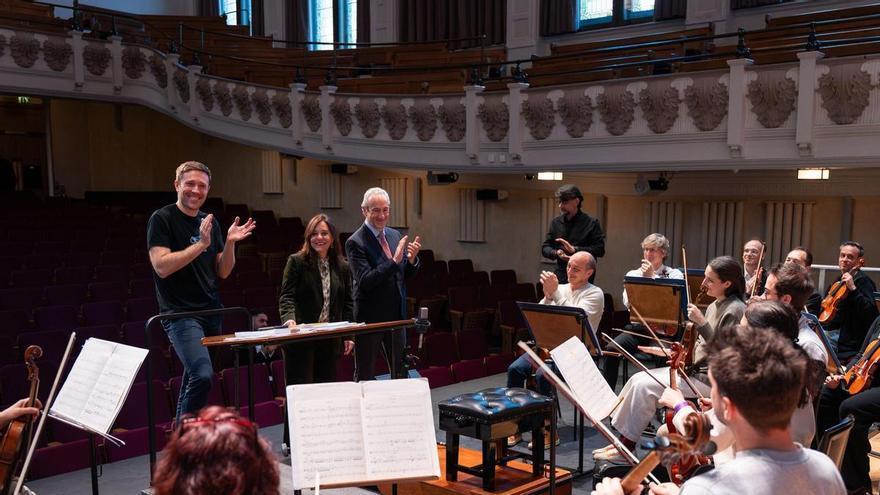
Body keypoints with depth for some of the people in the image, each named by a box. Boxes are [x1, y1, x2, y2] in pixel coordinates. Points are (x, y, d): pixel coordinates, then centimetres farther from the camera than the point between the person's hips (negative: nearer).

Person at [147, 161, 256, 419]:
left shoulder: (210, 222, 14)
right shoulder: (162, 219, -5)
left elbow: (222, 272, 13)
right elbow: (161, 266, -16)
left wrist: (230, 242, -4)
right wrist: (201, 244, -19)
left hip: (211, 311, 7)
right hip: (180, 312, -7)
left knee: (192, 383, 11)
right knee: (202, 376, -23)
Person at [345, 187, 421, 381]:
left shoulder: (395, 235, 6)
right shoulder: (355, 242, -14)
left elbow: (406, 274, 11)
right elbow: (365, 281, -22)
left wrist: (412, 258, -10)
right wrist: (394, 260, -29)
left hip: (396, 315, 6)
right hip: (369, 317, -6)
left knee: (401, 372, 15)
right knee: (365, 375, 6)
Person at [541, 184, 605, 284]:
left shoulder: (591, 223, -1)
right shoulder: (556, 223, 12)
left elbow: (600, 250, -8)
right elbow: (545, 248, 13)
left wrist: (575, 249, -17)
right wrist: (556, 253, -9)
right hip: (560, 277, 4)